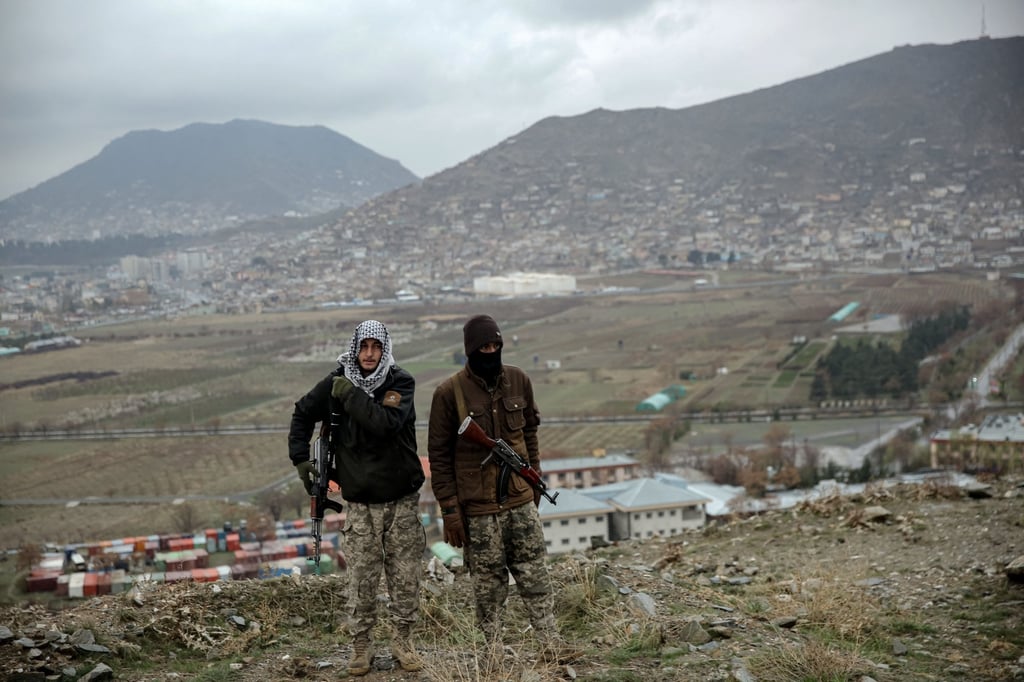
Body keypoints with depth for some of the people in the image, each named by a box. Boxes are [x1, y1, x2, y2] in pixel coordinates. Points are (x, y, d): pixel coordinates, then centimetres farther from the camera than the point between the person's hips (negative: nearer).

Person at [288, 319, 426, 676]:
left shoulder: (401, 383, -8)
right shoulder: (336, 382, -1)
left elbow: (385, 423, -26)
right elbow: (302, 414, 15)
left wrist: (350, 395, -22)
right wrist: (300, 459, 10)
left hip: (401, 499, -1)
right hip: (360, 503, 1)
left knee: (405, 576, 6)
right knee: (362, 579, 2)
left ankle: (403, 640, 21)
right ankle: (361, 645, 16)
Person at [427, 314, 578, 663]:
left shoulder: (518, 380, 2)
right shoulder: (449, 392, -10)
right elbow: (439, 455, -7)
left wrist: (534, 482, 16)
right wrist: (450, 510, -10)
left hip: (521, 500, 4)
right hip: (478, 507, -4)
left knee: (535, 573, 8)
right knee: (488, 582, 6)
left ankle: (550, 642, 15)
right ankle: (493, 651, 17)